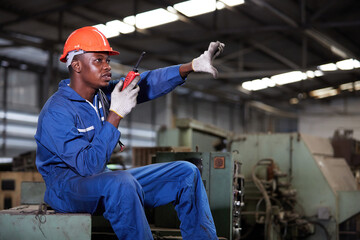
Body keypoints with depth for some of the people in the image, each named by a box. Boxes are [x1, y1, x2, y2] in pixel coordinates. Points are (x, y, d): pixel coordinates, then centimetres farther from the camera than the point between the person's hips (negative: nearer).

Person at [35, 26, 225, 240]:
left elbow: (146, 84, 5)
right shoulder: (57, 112, -21)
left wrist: (192, 66, -7)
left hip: (105, 181, 9)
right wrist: (116, 115, -28)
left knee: (186, 173, 3)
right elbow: (88, 165, -28)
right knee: (121, 183, -41)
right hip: (66, 186, -8)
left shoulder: (101, 93, 3)